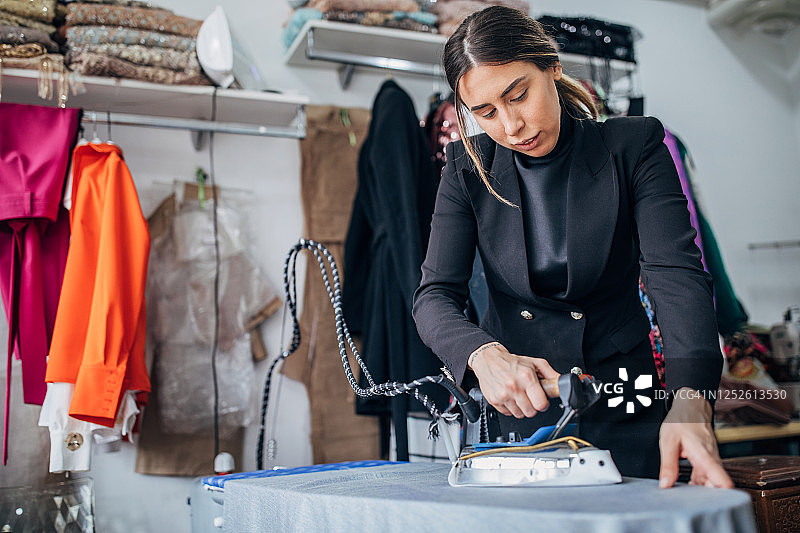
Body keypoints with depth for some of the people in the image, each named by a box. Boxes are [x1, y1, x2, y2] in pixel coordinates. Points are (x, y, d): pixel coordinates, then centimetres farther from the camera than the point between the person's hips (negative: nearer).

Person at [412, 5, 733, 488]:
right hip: (512, 409, 1)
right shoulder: (469, 168, -4)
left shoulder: (635, 145, -8)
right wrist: (484, 355, -32)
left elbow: (676, 273, -19)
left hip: (621, 411, -1)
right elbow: (435, 295, -10)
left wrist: (691, 400, -36)